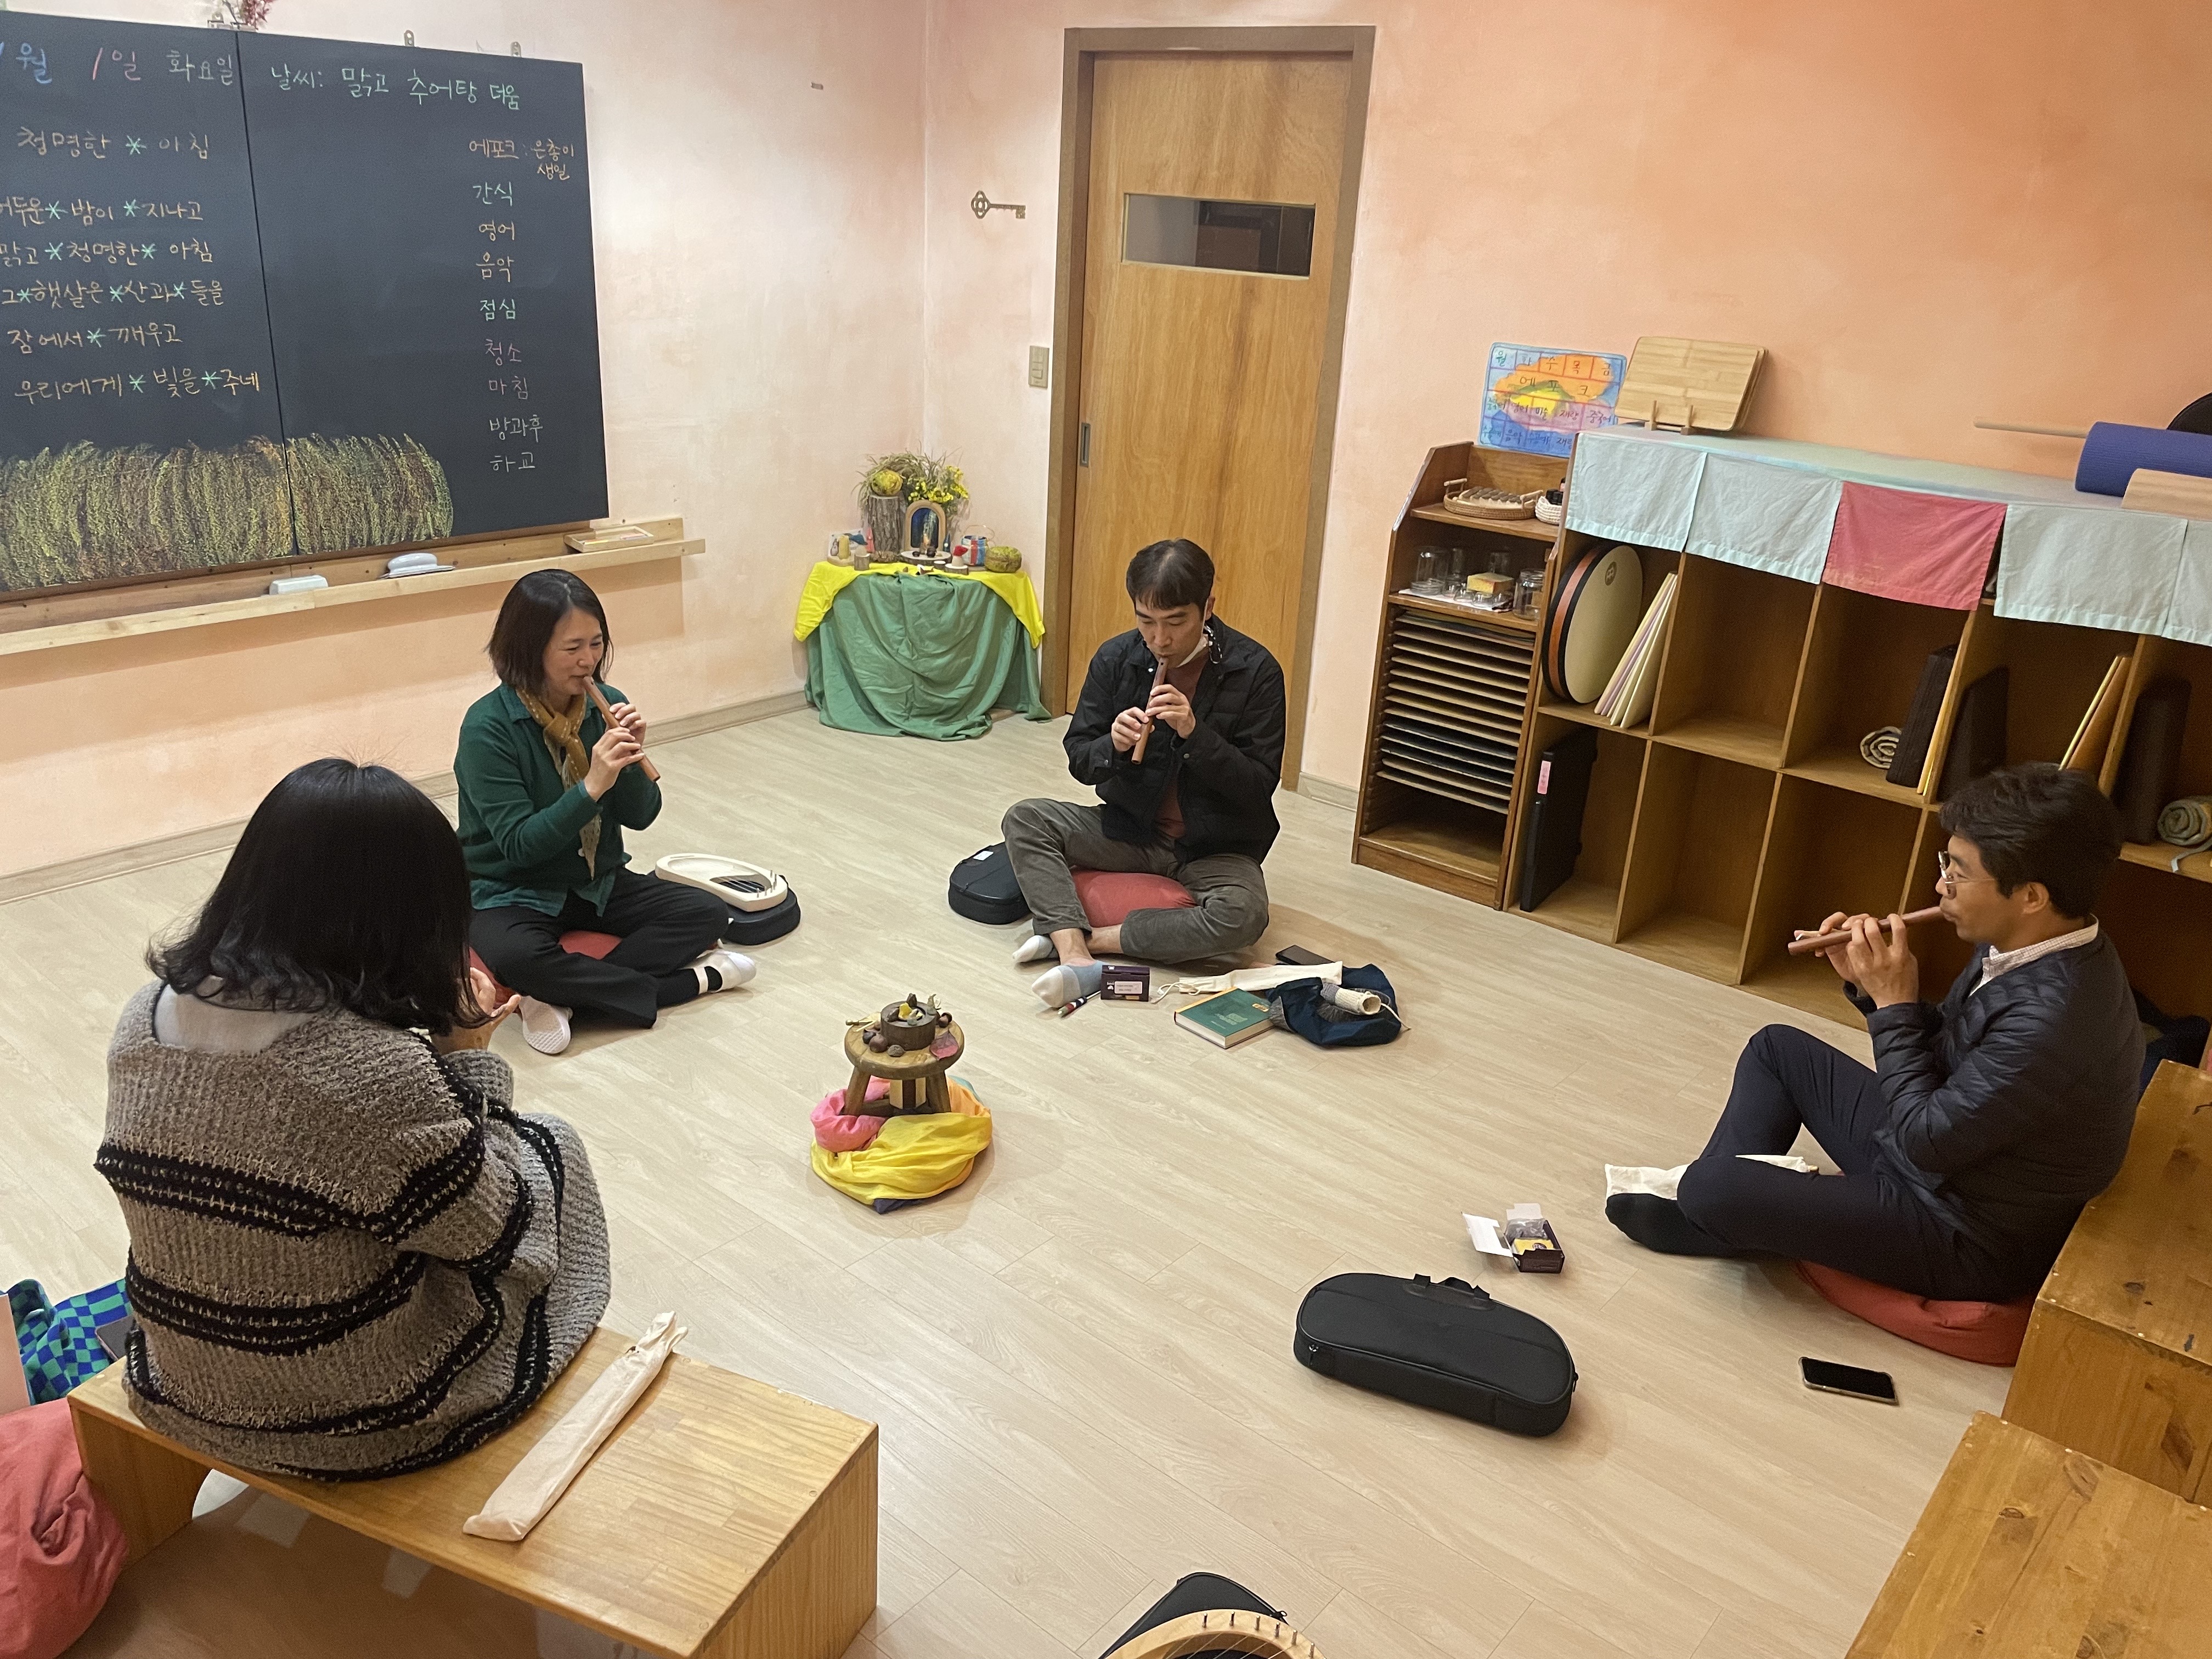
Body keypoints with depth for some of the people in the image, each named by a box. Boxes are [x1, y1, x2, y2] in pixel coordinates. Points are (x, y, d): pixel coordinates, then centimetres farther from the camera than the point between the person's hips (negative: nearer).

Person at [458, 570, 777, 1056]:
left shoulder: (606, 705, -5)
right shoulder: (488, 727, -19)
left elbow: (641, 816, -1)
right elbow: (518, 844, -22)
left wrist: (632, 761, -21)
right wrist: (591, 787, -33)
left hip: (599, 882, 5)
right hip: (515, 892, -5)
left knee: (706, 913, -16)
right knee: (517, 958, -37)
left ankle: (567, 997, -19)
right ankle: (692, 980, -23)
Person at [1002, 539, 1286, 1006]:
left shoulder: (1255, 671, -14)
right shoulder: (1116, 658, -5)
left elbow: (1260, 787, -15)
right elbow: (1079, 761, -1)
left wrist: (1194, 733, -29)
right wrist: (1113, 746, -24)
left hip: (1216, 847, -3)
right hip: (1131, 828, 3)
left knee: (1244, 914, -34)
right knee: (1023, 819, -17)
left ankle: (1088, 937, -23)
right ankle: (1077, 958, -32)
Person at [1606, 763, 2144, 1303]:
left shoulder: (2055, 1016, -35)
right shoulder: (2028, 946, -5)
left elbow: (1927, 1142, -27)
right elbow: (1943, 1050, 8)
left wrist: (1894, 1004, -21)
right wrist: (1869, 982, -7)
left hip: (1968, 1241, -10)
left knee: (1711, 1187, -20)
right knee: (1778, 1047, 18)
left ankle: (1710, 1212, 16)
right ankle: (1709, 1209, 17)